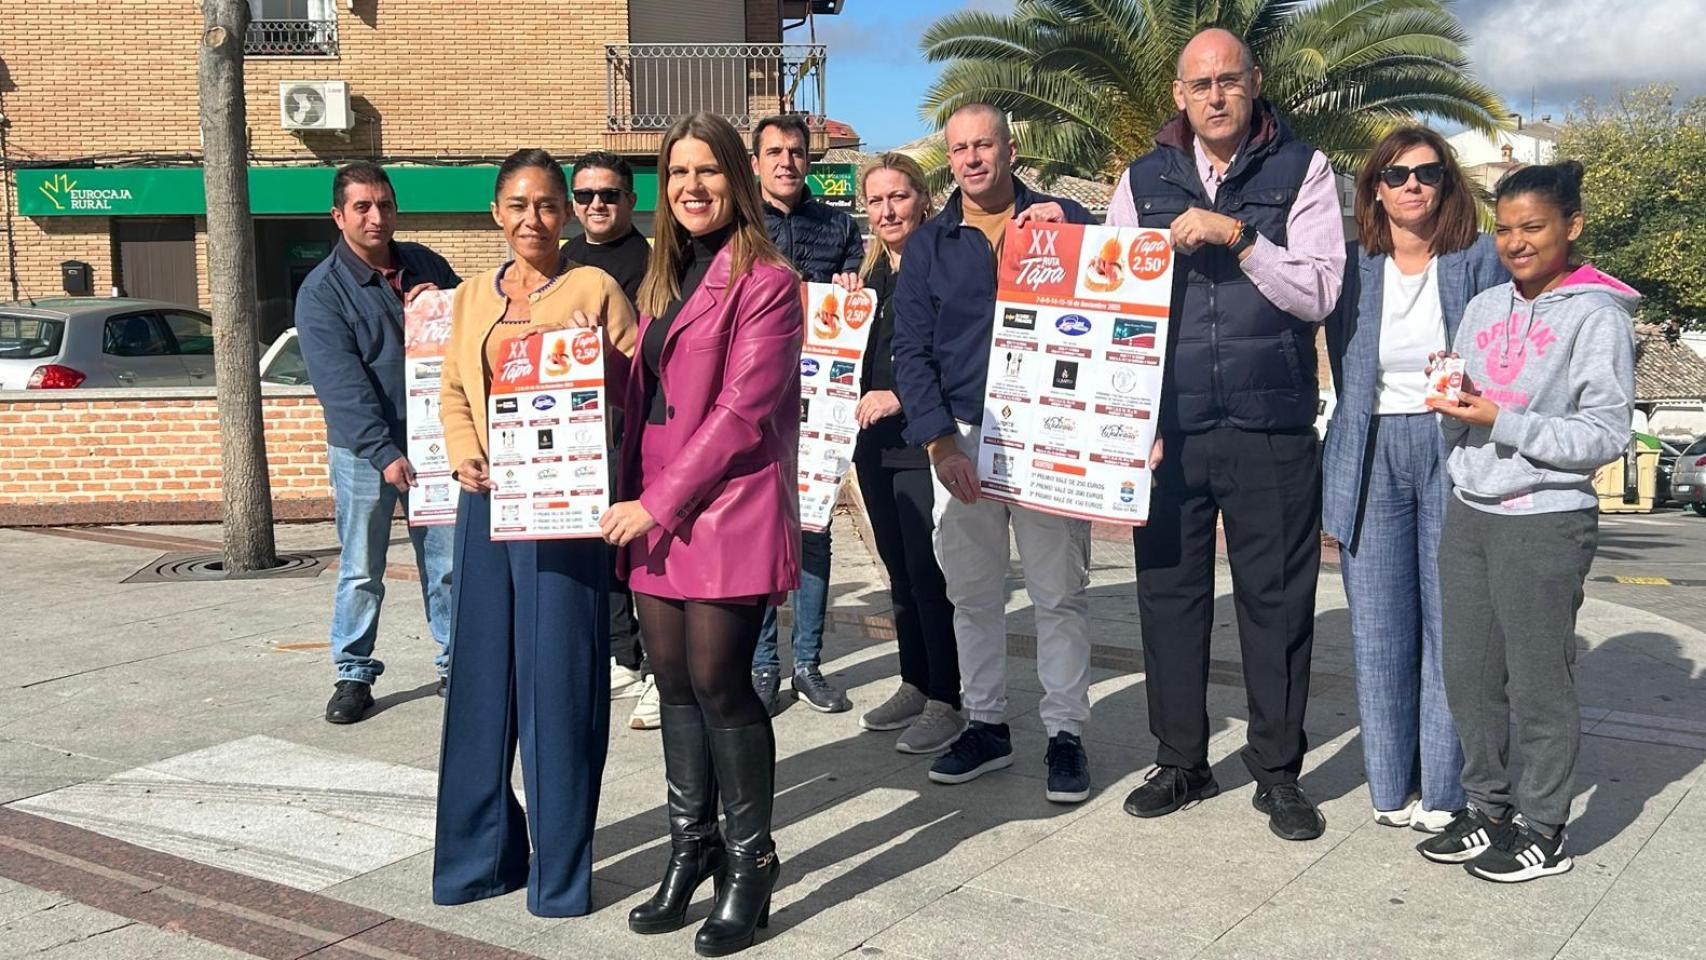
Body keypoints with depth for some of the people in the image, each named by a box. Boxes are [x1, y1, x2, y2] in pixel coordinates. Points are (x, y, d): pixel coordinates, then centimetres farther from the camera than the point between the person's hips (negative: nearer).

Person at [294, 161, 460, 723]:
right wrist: (384, 454, -22)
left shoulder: (425, 265, 7)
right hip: (364, 450, -3)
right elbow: (341, 384, -15)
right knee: (361, 571, 4)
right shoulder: (321, 291, -7)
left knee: (448, 564, 8)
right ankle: (354, 674, 16)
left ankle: (455, 664, 19)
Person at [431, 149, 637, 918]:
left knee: (558, 680, -1)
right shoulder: (471, 298, 15)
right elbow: (453, 393, 15)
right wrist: (464, 455, -2)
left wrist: (600, 358, -20)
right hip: (488, 501, 5)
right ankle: (481, 851, 24)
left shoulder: (595, 288, 1)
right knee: (481, 677, 10)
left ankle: (561, 867, 12)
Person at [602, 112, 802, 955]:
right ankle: (692, 848, 24)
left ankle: (750, 863, 12)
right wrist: (632, 496, 5)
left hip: (726, 507, -7)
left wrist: (661, 501, -14)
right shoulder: (661, 280, 17)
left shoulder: (764, 280, -7)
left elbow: (744, 408, -14)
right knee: (674, 682, 10)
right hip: (651, 508, 7)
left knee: (719, 682, -4)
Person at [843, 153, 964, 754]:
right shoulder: (869, 274, 15)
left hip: (924, 440, -8)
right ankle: (915, 684, 25)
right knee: (899, 568, 14)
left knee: (928, 570, -6)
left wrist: (900, 398, -18)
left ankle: (946, 701, 4)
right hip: (876, 442, 8)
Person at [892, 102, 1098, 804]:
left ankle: (1066, 733, 12)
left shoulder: (1062, 220, 5)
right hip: (960, 438, 2)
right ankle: (985, 725, 22)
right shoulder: (928, 244, 9)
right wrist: (940, 442, -8)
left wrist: (1067, 233, -15)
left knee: (1060, 592, 2)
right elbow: (911, 350, 4)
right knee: (972, 593, 9)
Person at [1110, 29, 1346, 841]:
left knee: (1277, 600, 5)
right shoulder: (1142, 180, 8)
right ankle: (1180, 761, 24)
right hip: (1165, 427, 2)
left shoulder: (1302, 171, 2)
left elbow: (1318, 293, -6)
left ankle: (1278, 772, 20)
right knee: (1168, 593, 9)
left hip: (1271, 429, -2)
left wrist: (1237, 235, -17)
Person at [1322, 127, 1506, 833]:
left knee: (1452, 624, -1)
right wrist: (1337, 484, 8)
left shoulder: (1480, 260, 3)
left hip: (1455, 450, -1)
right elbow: (1343, 375, 11)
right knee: (1378, 632, 4)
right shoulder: (1350, 266, 7)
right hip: (1371, 454, 2)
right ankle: (1390, 788, 15)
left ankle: (1442, 792, 9)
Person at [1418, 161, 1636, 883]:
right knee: (1468, 678, 11)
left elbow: (1606, 436, -11)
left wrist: (1502, 421, -19)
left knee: (1538, 687, 1)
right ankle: (1488, 808, 26)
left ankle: (1542, 831, 15)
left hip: (1546, 523, -6)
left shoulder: (1598, 316, -7)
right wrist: (1453, 403, -6)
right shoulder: (1484, 307, 13)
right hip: (1468, 515, 6)